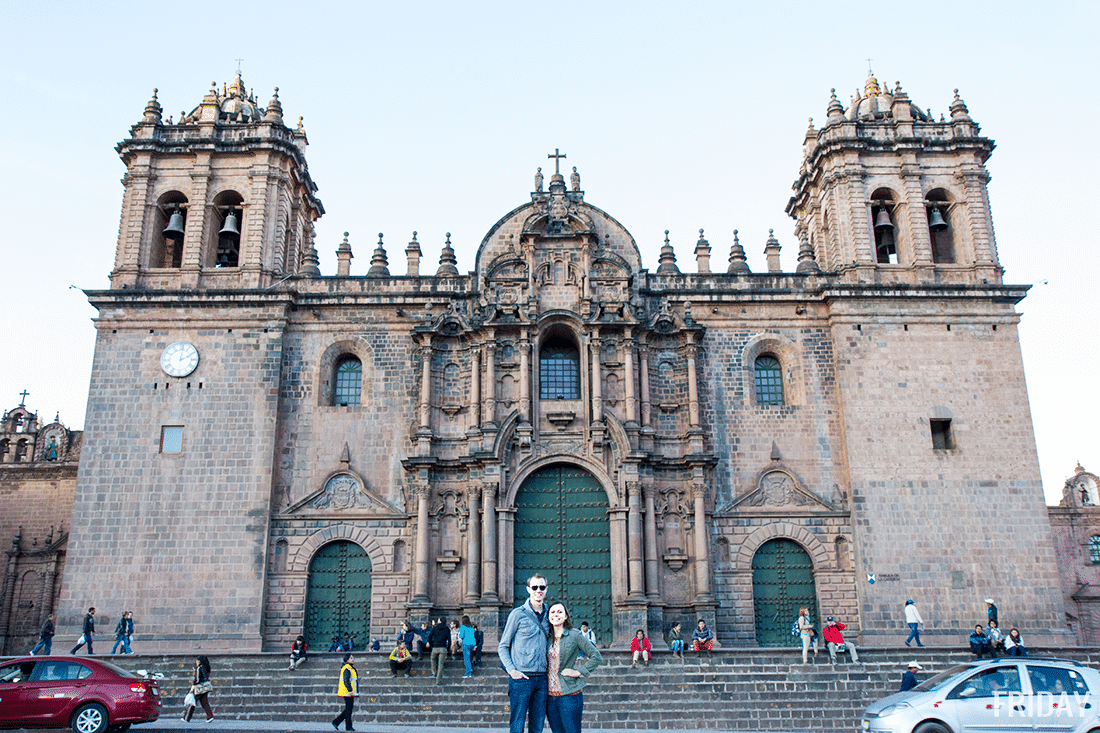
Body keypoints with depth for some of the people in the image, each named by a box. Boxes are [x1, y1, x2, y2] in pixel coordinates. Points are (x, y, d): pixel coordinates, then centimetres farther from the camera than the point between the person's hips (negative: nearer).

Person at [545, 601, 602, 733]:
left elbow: (597, 658, -4)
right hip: (550, 695, 5)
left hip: (570, 694, -4)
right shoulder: (547, 638, 9)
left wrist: (578, 672, -9)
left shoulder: (575, 635, -3)